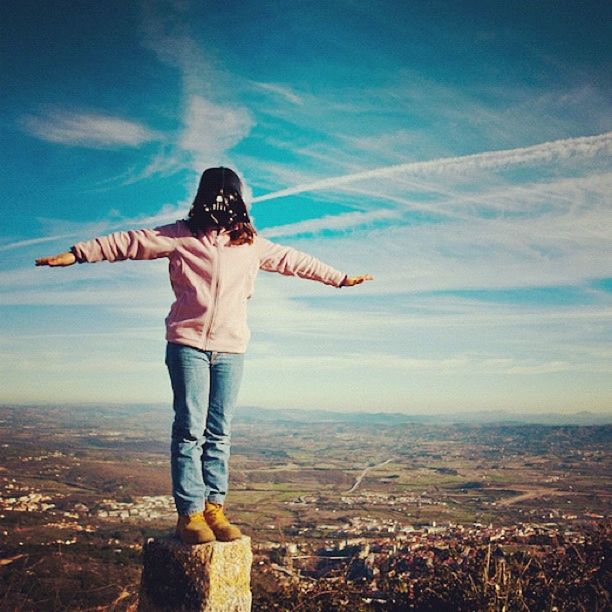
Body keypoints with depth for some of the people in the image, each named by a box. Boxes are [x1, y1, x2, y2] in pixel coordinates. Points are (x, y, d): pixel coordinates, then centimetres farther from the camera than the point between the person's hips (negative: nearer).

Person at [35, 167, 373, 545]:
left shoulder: (252, 244, 12)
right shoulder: (181, 235, 3)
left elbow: (294, 260, 22)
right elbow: (128, 242, 3)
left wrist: (339, 278, 28)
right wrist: (77, 254, -1)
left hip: (231, 348, 3)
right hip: (188, 343, -3)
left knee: (219, 432, 3)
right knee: (190, 429, -6)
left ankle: (214, 507, 7)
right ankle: (190, 512, -2)